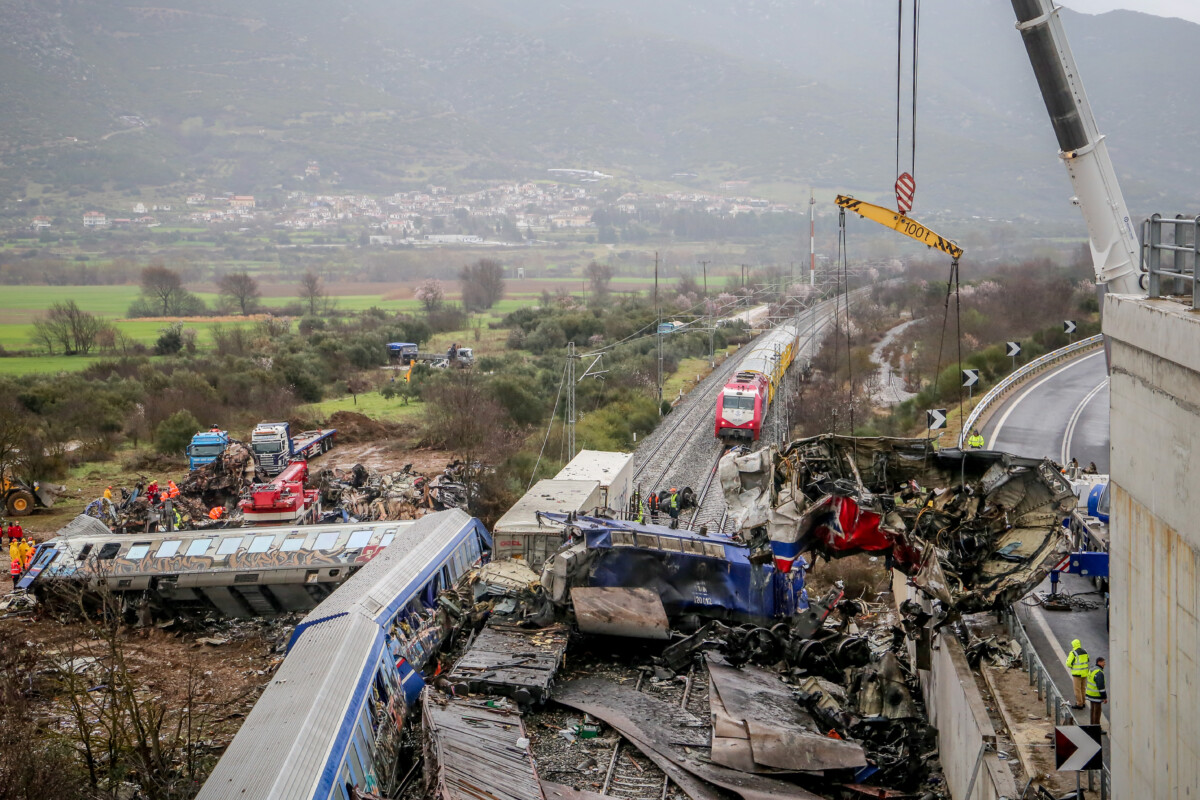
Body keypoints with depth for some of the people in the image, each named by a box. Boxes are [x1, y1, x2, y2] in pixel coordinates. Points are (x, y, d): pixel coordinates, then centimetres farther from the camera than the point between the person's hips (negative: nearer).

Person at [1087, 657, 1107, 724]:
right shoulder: (1099, 673, -23)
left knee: (1093, 710, 17)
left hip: (1091, 693, 9)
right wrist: (1105, 698, -16)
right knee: (1097, 712, -1)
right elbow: (1101, 687, -23)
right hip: (1096, 696, -9)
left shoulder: (1092, 670, 7)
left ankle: (1093, 725, 25)